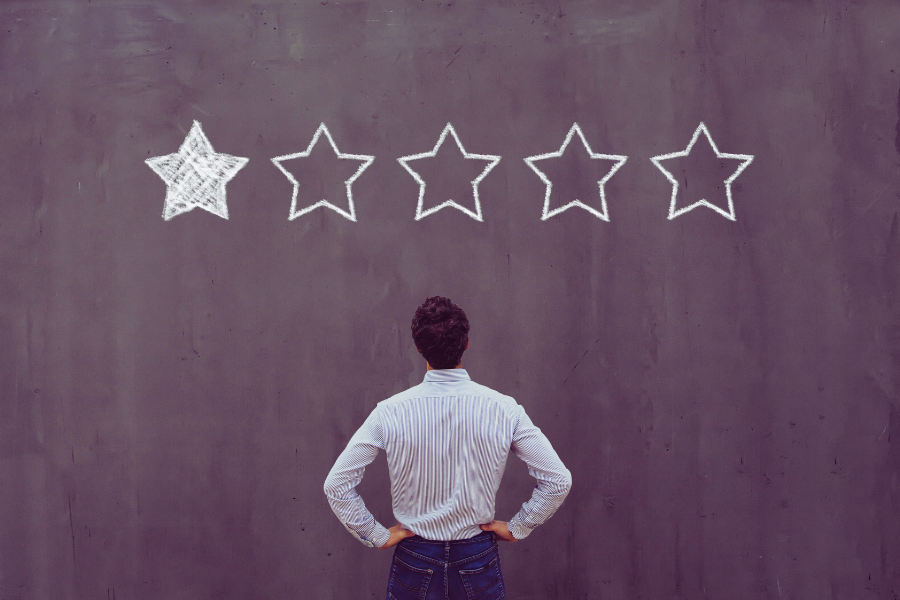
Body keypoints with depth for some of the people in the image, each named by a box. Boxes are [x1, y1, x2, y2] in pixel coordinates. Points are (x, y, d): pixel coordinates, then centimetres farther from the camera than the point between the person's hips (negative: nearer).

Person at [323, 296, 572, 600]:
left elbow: (336, 485, -11)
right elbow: (559, 480, -9)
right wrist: (516, 528, 1)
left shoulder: (389, 413, -14)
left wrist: (378, 535, -1)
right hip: (478, 561, 0)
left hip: (414, 562, 0)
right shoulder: (503, 410, -13)